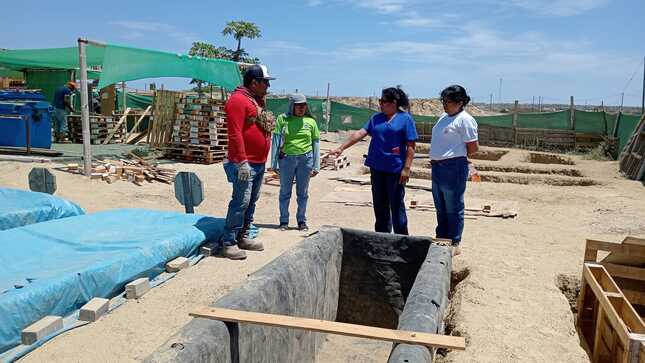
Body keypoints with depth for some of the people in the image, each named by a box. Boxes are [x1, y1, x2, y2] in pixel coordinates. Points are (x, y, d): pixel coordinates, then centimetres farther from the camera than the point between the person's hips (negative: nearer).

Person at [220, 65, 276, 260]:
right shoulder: (238, 99, -12)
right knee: (241, 201, -10)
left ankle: (242, 237, 23)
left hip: (259, 163, 10)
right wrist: (242, 161, -24)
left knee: (251, 201, 13)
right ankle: (229, 242, -3)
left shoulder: (257, 101, 18)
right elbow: (235, 133, -20)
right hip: (245, 163, -10)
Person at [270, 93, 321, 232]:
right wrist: (274, 163, -4)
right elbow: (276, 141, 0)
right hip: (286, 158, -1)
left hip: (305, 159, 1)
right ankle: (284, 221, 20)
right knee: (285, 192, 8)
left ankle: (302, 220, 22)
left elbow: (316, 143, 8)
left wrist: (316, 166, 4)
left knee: (303, 193, 10)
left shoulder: (311, 121, 6)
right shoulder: (282, 119, 1)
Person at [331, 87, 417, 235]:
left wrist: (406, 168, -14)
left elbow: (411, 146, -7)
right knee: (379, 204, 11)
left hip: (395, 170, -5)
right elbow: (360, 133, 6)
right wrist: (342, 148, -3)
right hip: (376, 168, 5)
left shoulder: (405, 119, -3)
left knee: (396, 205, -1)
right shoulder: (376, 118, 13)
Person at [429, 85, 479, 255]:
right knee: (440, 208, 18)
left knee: (453, 209, 2)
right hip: (437, 167, 9)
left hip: (454, 168, -9)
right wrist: (436, 158, 9)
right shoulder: (444, 117, 14)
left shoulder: (465, 120, -12)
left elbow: (473, 148, -12)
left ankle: (455, 244, 13)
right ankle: (441, 239, 31)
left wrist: (456, 156, 0)